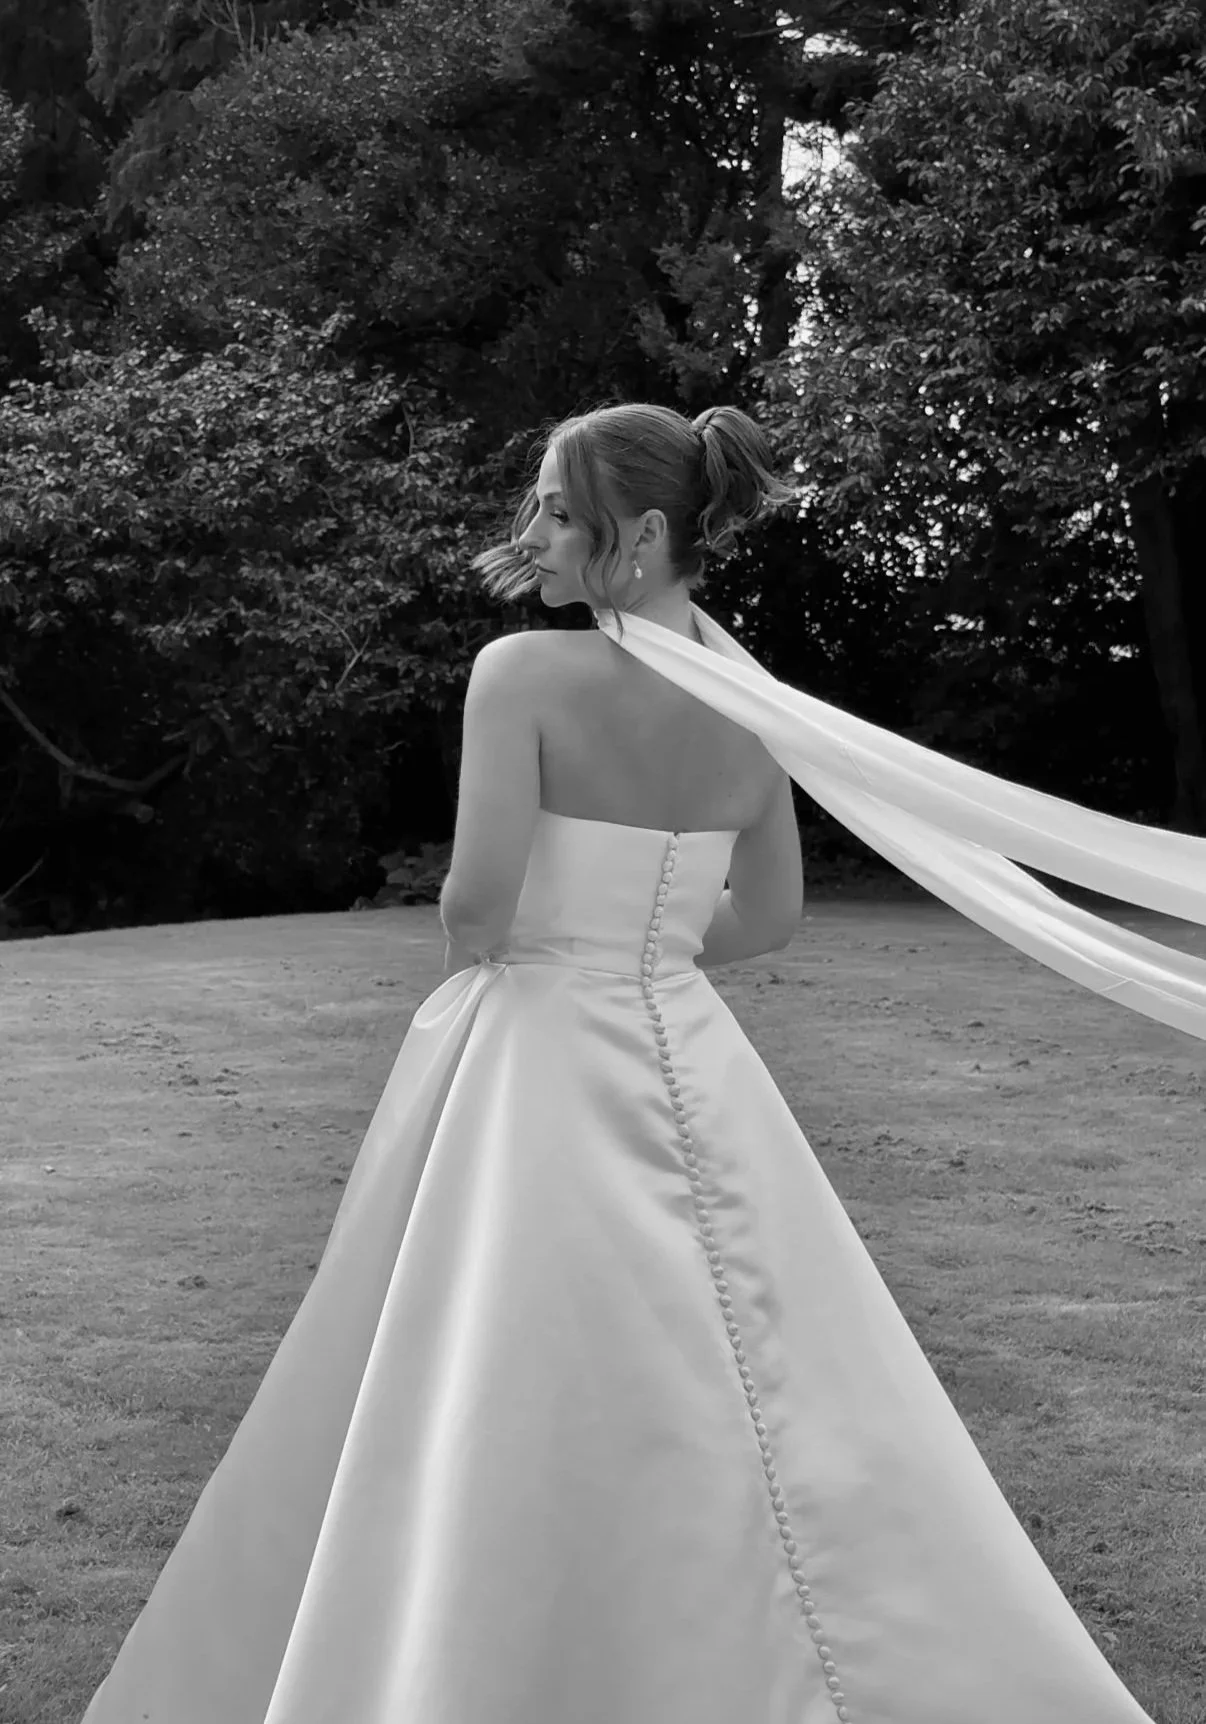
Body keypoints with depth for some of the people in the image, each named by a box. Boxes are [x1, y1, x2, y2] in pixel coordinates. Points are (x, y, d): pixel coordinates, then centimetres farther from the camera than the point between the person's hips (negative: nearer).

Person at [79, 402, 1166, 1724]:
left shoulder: (522, 669, -14)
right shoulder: (746, 699, 3)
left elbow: (477, 895, -21)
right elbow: (769, 917, 12)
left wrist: (474, 950, 0)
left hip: (532, 1067, -5)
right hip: (683, 1059, 6)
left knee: (502, 1421, 7)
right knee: (752, 1416, 16)